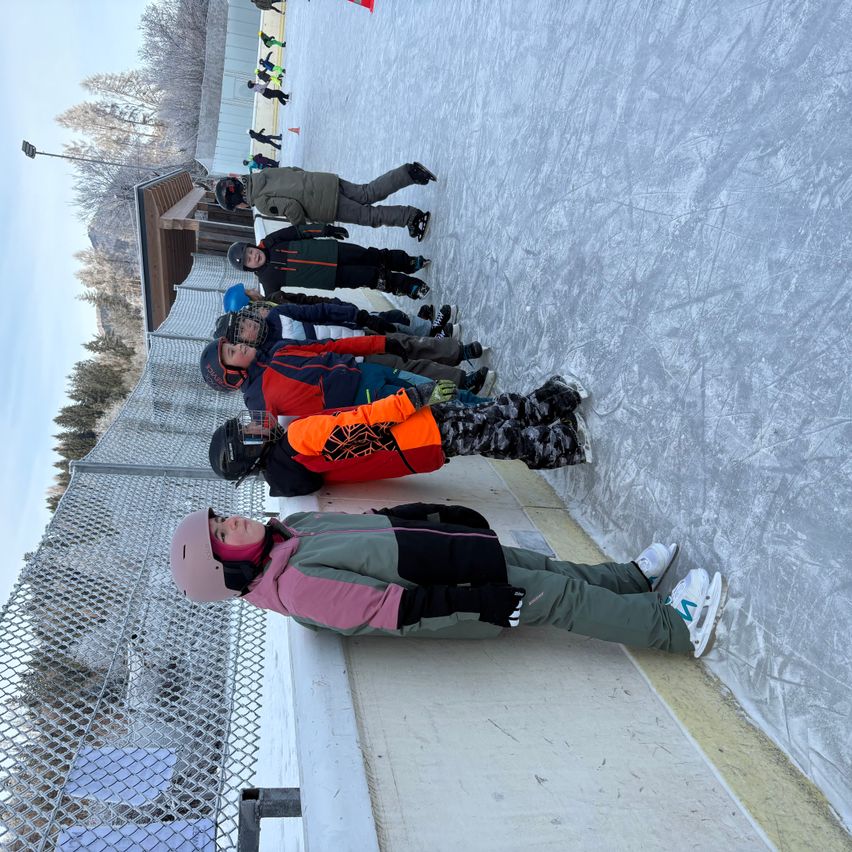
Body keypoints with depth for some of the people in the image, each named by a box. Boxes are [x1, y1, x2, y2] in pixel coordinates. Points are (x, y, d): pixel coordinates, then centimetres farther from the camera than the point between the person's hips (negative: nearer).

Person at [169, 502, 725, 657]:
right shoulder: (298, 586, -24)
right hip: (459, 592, -8)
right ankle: (678, 628, 9)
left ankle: (635, 577, 31)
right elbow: (399, 609, -27)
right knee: (561, 597, -5)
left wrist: (439, 514, 14)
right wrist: (495, 605, -27)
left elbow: (373, 519, 13)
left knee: (552, 570, 13)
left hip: (454, 550, 8)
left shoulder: (289, 529, 3)